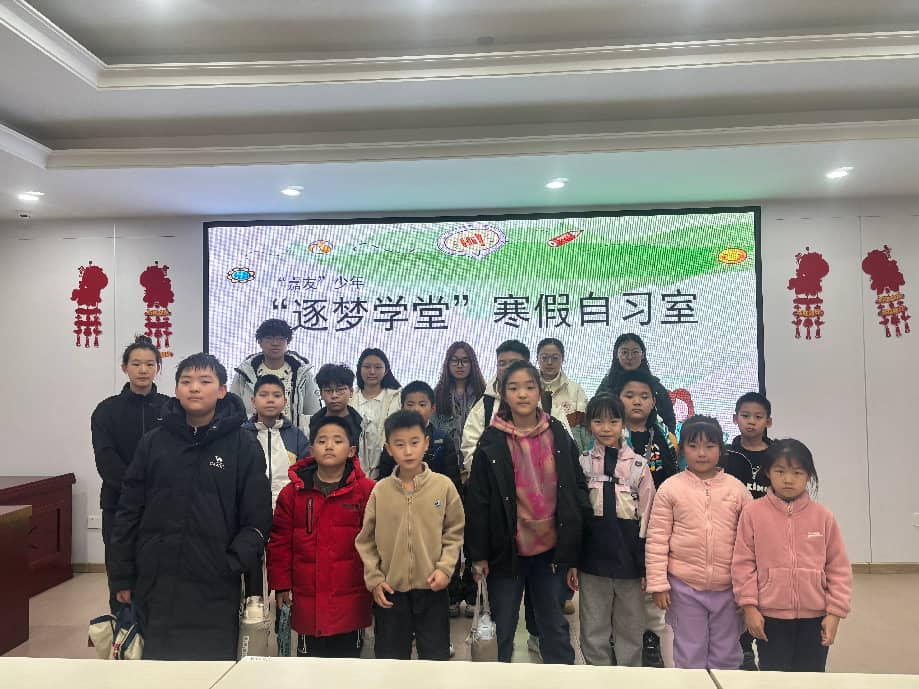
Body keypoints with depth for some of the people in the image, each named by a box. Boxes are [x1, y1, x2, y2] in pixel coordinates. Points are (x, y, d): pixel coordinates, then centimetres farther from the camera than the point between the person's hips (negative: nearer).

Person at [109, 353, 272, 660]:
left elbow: (258, 518, -3)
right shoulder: (153, 442, 4)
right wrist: (123, 577, 6)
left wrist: (233, 564, -14)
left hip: (215, 588, -2)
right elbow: (130, 512, 7)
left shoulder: (244, 446, -4)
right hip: (156, 583, 2)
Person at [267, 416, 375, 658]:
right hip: (307, 599, 2)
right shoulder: (293, 491, 1)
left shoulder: (367, 491, -5)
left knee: (348, 656, 10)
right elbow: (279, 541, 4)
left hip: (350, 599, -1)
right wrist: (281, 584, 3)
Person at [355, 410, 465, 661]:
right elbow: (366, 540, 2)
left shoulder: (444, 486, -6)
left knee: (436, 655, 11)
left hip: (432, 588, -1)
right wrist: (374, 579, -3)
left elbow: (455, 532, 1)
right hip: (390, 590, 1)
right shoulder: (380, 490, -4)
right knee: (390, 656, 14)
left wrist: (445, 568, -10)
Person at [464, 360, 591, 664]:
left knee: (555, 628, 15)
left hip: (550, 548, 2)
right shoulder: (492, 441, -5)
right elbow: (477, 500, -5)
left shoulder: (558, 435, 0)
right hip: (507, 550, -1)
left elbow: (578, 490, 4)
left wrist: (572, 548, 1)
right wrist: (478, 554, -7)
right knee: (502, 630, 12)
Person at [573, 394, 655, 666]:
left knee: (631, 630, 13)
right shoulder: (582, 464, 0)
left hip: (629, 561, 0)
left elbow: (646, 519, 2)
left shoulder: (639, 466, 0)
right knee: (593, 632, 10)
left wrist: (646, 565, 0)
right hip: (592, 561, 0)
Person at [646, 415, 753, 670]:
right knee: (689, 656, 12)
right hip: (684, 587, -1)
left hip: (728, 587, 2)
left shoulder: (737, 489, 0)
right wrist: (658, 583, -7)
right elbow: (657, 539, -5)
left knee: (726, 656, 16)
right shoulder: (670, 488, -5)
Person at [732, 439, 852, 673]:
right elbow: (743, 563, -3)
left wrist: (835, 612, -1)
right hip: (770, 616, -1)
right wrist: (749, 605, -7)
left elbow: (839, 568, 2)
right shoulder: (753, 513, -6)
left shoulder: (823, 516, -2)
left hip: (814, 616, 1)